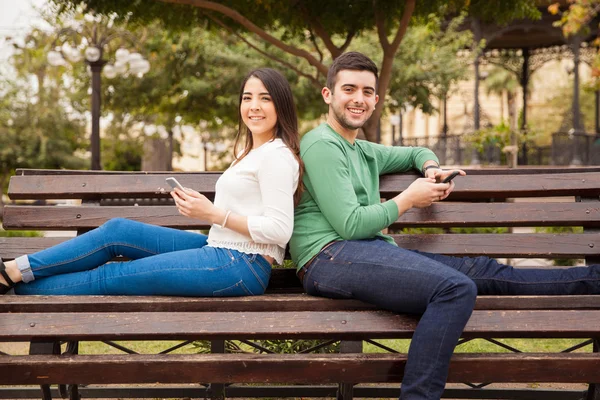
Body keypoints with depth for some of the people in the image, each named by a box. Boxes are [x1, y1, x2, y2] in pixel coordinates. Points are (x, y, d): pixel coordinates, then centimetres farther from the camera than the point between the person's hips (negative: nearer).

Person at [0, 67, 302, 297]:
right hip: (222, 251, 9)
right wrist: (201, 208, 2)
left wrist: (213, 214, -17)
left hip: (242, 266, -9)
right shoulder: (252, 150, 19)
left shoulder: (276, 155, -12)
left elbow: (279, 229, -20)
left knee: (112, 277, -6)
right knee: (116, 231, 2)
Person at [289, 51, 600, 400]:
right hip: (330, 256, -9)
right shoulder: (322, 145, -4)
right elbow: (351, 225, -11)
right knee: (457, 288, -30)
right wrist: (409, 199, -1)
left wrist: (431, 168, 18)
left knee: (485, 272, 1)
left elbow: (416, 152, 42)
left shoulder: (364, 151, 24)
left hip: (373, 252, 9)